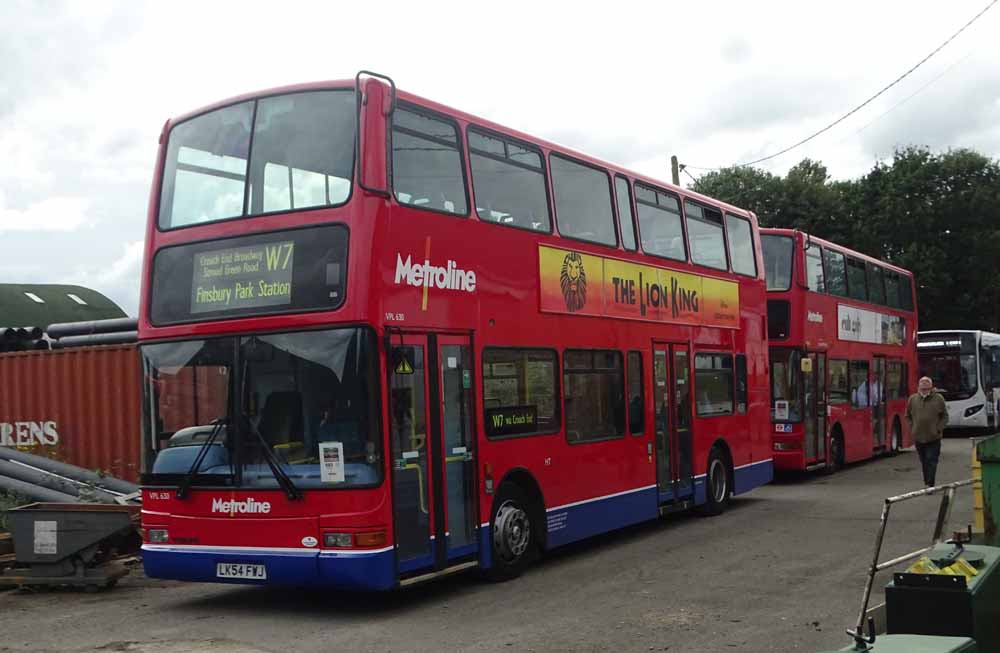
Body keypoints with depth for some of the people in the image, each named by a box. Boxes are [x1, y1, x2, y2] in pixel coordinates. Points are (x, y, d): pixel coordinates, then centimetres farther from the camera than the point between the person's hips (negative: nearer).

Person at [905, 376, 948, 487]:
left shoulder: (938, 399, 0)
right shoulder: (913, 399, 5)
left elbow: (945, 417, 7)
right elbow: (908, 416, 16)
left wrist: (939, 429, -5)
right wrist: (912, 428, 4)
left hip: (933, 438, -3)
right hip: (918, 437, 3)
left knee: (931, 461, -8)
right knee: (924, 462, 10)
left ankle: (930, 485, -9)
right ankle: (927, 484, 20)